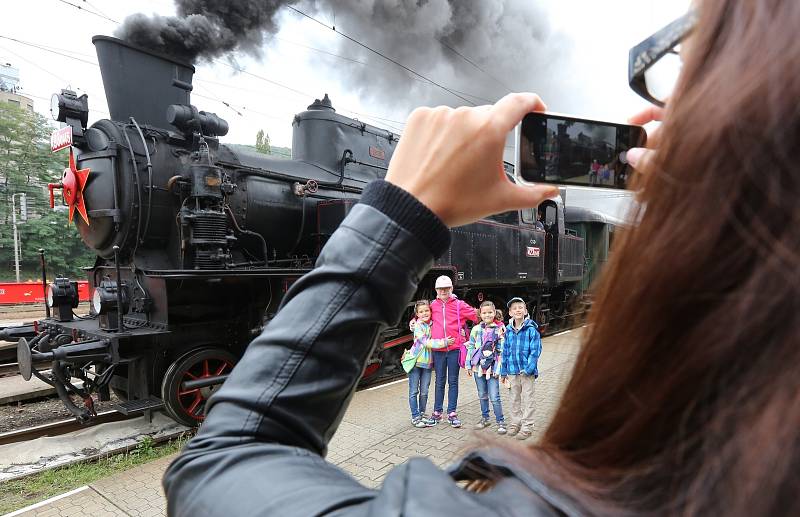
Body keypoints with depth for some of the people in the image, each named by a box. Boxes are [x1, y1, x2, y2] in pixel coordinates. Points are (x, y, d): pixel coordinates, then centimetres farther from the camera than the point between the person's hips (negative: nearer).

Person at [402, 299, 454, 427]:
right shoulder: (418, 326, -11)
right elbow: (426, 342, -20)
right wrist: (443, 342, -23)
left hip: (427, 362, 5)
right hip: (415, 361, -4)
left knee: (424, 391, 10)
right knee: (414, 391, 4)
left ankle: (422, 414, 25)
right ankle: (415, 417, 14)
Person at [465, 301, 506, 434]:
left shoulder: (500, 329, -4)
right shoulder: (476, 329, 3)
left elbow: (502, 351, -5)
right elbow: (470, 347, 8)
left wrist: (499, 369, -10)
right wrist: (468, 365, 5)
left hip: (492, 368, -3)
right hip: (478, 367, 3)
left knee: (494, 397, -4)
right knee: (482, 395, 16)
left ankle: (500, 422, 11)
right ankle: (485, 418, 32)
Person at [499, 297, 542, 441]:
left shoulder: (531, 329, -12)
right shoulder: (508, 331, 2)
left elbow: (535, 350, -13)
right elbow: (505, 351, 8)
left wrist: (529, 368, -19)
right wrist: (504, 371, 10)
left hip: (527, 371, -5)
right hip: (512, 371, 5)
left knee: (528, 398, 7)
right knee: (514, 398, 17)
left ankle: (527, 427, 19)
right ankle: (515, 423, 32)